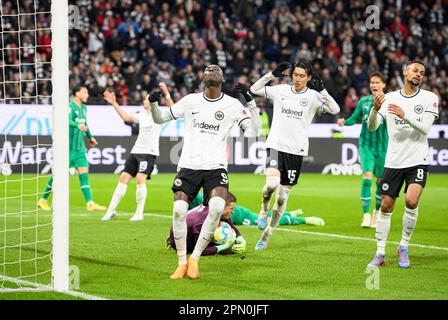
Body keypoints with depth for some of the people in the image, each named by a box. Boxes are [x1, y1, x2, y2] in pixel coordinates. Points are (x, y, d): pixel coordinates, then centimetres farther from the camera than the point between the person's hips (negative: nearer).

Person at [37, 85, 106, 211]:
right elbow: (68, 120, -32)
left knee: (84, 173, -3)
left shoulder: (83, 108, 13)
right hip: (68, 147, -7)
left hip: (79, 148, 7)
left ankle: (90, 203, -8)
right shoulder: (70, 106, -13)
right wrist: (78, 125, -50)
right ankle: (43, 200, 17)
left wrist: (90, 136, 40)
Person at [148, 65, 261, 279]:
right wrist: (153, 103, -4)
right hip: (188, 165, 1)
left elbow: (254, 131, -3)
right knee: (179, 210, -16)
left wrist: (251, 103, -13)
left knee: (217, 207, -25)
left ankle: (195, 258, -9)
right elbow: (160, 119, 17)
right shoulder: (190, 101, 8)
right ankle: (182, 263, 0)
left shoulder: (232, 105, 4)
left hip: (215, 167, -1)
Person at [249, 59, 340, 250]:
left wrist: (322, 90, -19)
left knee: (283, 196, 5)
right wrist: (272, 74, -7)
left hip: (296, 150, 1)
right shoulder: (281, 90, 3)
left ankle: (266, 236, 16)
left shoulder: (313, 96, -1)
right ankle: (264, 210, 8)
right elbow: (254, 89, 3)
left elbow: (335, 110, -11)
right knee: (272, 183, -25)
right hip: (276, 145, 0)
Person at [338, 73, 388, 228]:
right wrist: (344, 122, -8)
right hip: (366, 144, 0)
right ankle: (366, 215, -15)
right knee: (367, 177, -15)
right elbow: (355, 118, 11)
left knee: (381, 180, 8)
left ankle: (377, 212, 28)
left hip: (383, 146, 0)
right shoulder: (364, 101, 4)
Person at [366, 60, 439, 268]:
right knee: (386, 207, 1)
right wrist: (375, 109, -24)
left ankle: (404, 247, -1)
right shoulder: (389, 98, 3)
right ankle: (380, 254, 12)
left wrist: (405, 115, -26)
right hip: (393, 162, 2)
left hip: (417, 161, -2)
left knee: (411, 201, -20)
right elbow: (372, 127, -4)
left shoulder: (429, 98, 0)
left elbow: (425, 128, -12)